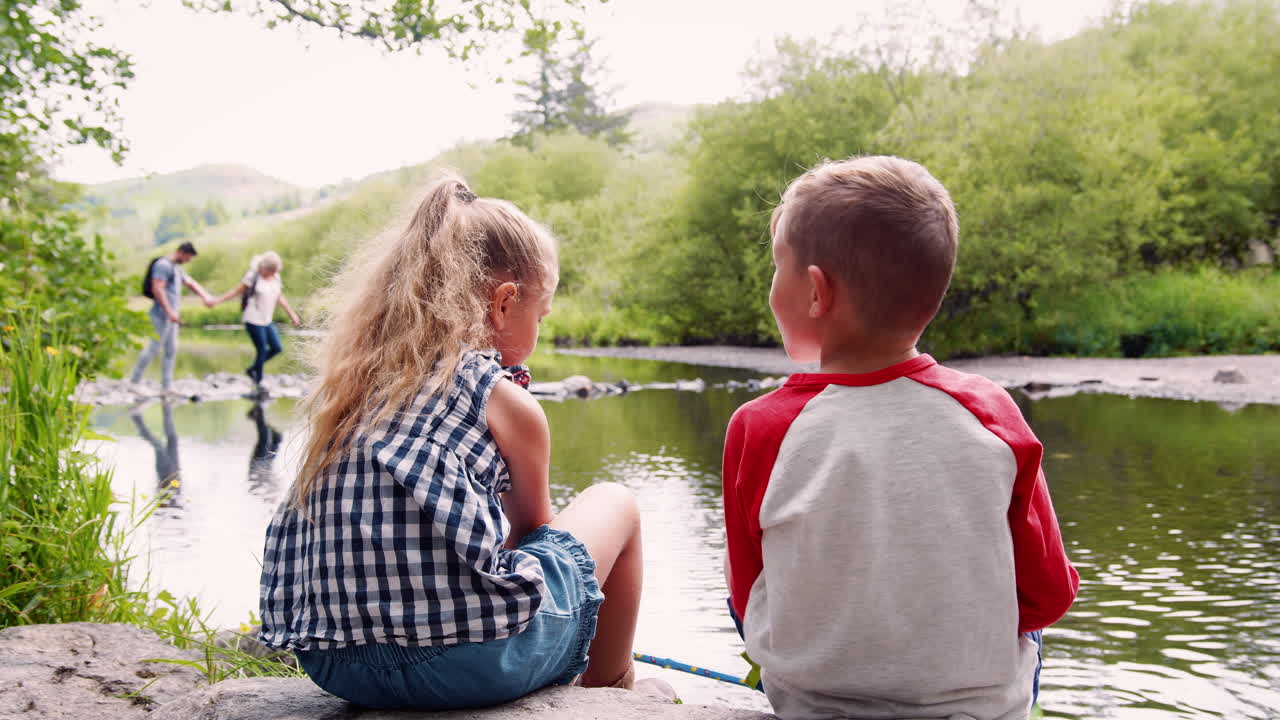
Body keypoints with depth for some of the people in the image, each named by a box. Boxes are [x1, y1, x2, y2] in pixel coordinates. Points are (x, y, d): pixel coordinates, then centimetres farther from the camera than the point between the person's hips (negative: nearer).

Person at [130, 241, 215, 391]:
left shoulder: (177, 268, 19)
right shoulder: (163, 265, -12)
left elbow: (191, 283, 19)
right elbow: (157, 289, -20)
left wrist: (205, 296, 2)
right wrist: (169, 311, -25)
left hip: (170, 316, 10)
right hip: (162, 315, -10)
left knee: (171, 350, 9)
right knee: (154, 348, -8)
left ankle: (167, 385, 13)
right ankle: (134, 381, -1)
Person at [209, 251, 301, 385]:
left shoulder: (276, 278, 10)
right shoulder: (253, 276, -8)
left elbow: (280, 298, 19)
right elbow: (237, 291, -4)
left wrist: (292, 314, 21)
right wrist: (217, 300, -8)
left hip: (267, 320, 7)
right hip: (253, 320, -7)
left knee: (277, 348, 2)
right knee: (262, 350, -5)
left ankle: (252, 369, 19)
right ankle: (258, 382, 8)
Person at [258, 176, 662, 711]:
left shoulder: (349, 386, 13)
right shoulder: (506, 401, -3)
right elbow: (532, 523, 13)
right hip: (469, 663, -6)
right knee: (614, 504, 18)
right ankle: (609, 686, 33)